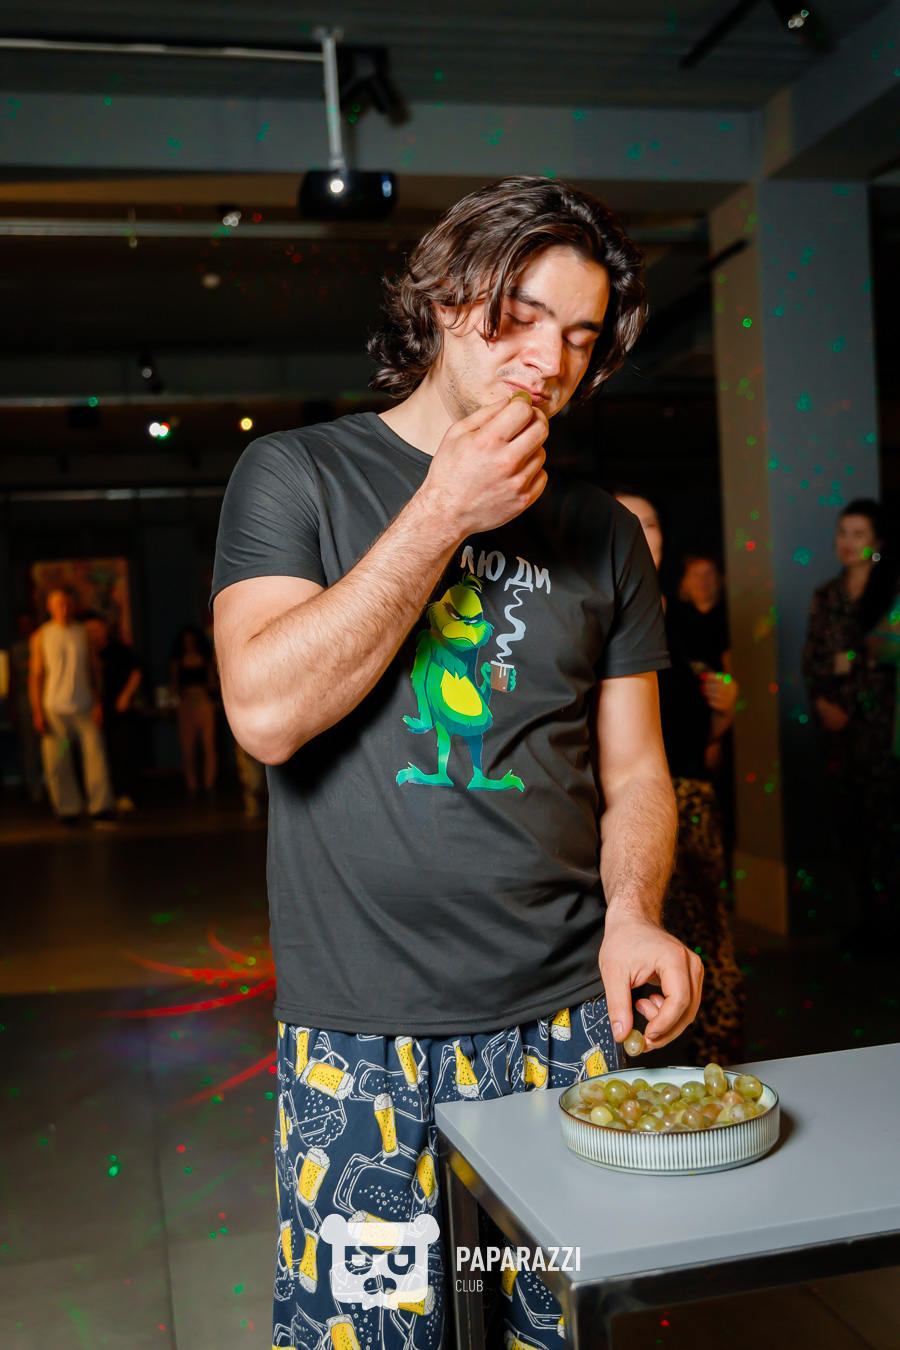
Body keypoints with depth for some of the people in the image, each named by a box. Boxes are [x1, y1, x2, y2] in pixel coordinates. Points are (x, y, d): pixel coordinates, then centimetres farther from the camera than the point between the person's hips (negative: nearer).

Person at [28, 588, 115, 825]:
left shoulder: (84, 633, 8)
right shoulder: (40, 636, 4)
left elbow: (93, 669, 9)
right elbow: (36, 675, 4)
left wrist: (98, 703, 1)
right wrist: (37, 712, -1)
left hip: (85, 707, 1)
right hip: (54, 709, -1)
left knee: (95, 755, -6)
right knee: (57, 763, -1)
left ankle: (101, 808, 1)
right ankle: (68, 809, 12)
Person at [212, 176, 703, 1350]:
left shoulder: (602, 533, 8)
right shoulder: (298, 475, 0)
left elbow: (633, 772, 9)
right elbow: (267, 713, -14)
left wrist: (632, 913, -11)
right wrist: (443, 518, -15)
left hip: (569, 1024, 3)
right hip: (362, 1034, -2)